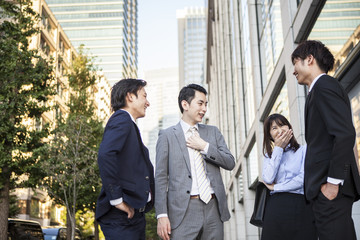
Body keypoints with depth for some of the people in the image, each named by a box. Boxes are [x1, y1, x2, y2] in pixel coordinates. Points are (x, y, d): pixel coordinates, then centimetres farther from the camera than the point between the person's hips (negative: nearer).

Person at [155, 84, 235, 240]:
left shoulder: (213, 132, 15)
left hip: (213, 209, 3)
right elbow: (160, 177, 0)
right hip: (183, 212, -3)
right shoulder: (167, 136, 4)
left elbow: (230, 163, 8)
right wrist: (162, 215, -8)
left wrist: (204, 146, -5)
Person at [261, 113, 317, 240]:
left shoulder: (303, 150, 7)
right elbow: (268, 179, -2)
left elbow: (303, 179, -7)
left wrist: (275, 187, 0)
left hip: (301, 206, -2)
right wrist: (278, 149, 2)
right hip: (275, 207, 2)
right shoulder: (269, 156, 18)